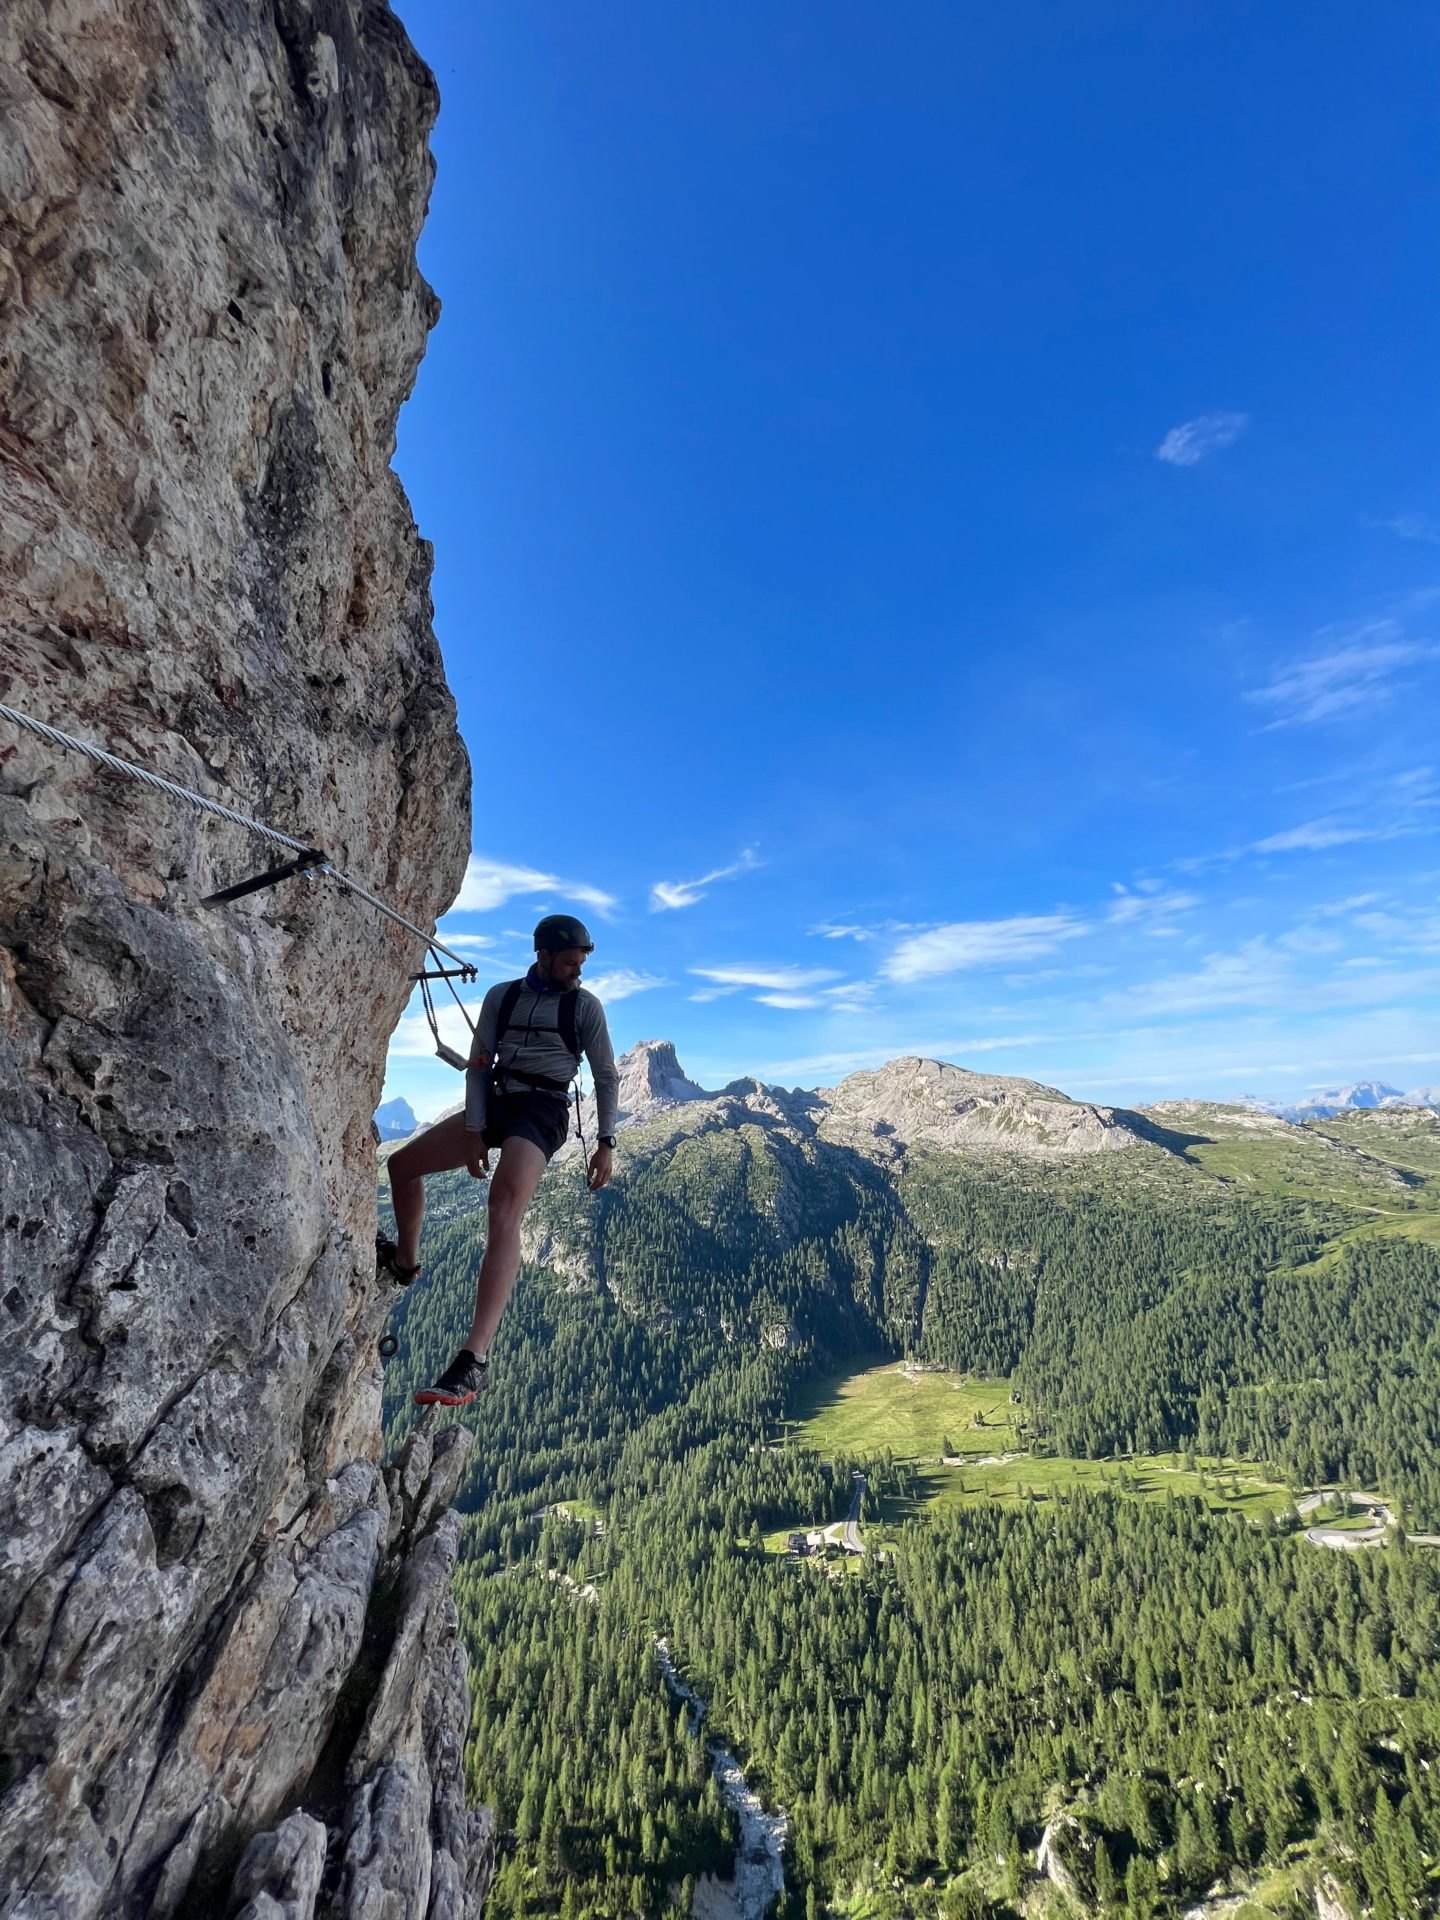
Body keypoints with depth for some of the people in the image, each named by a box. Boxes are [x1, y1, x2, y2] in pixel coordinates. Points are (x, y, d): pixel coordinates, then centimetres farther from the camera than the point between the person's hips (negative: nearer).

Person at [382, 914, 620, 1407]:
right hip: (494, 1102, 6)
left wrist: (606, 1143, -3)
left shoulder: (585, 1005, -1)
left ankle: (474, 1360, -32)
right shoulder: (502, 995, 7)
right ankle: (406, 1261, 39)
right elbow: (478, 1065, 6)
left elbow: (607, 1077, 2)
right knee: (402, 1165, 13)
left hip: (542, 1110, -6)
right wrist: (474, 1131, -4)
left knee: (504, 1214, -27)